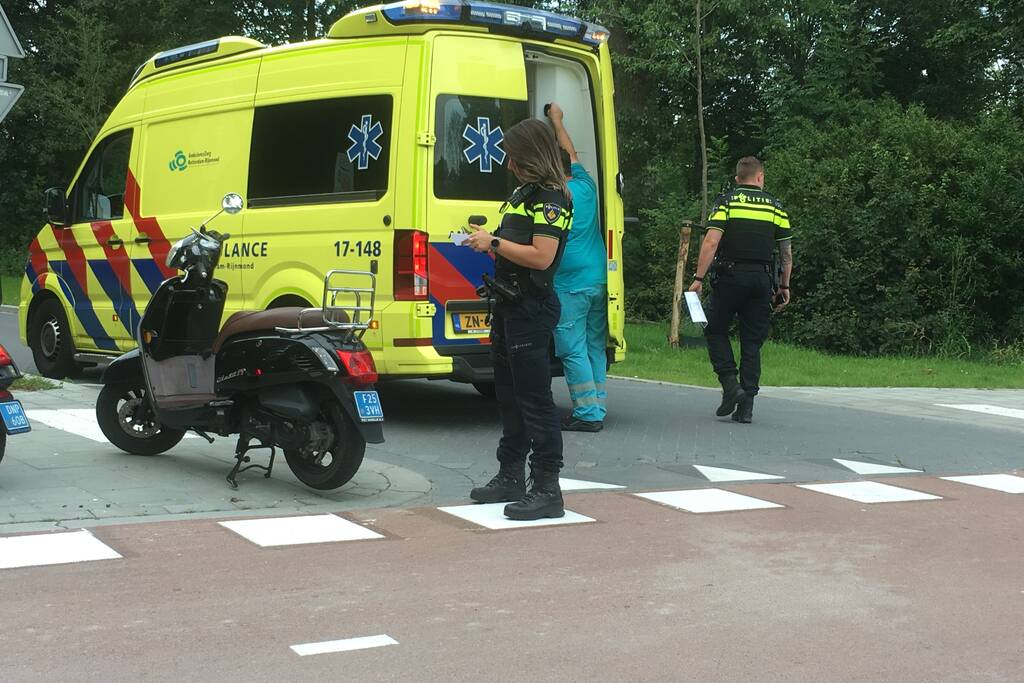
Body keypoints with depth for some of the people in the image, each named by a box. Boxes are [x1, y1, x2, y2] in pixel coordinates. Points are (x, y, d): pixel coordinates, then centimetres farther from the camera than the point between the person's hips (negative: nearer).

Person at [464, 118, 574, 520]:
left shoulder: (550, 198, -13)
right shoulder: (525, 193, 17)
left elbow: (541, 257, -23)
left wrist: (495, 242, -15)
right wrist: (488, 241, 8)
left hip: (532, 310, -11)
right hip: (510, 306, 11)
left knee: (535, 400, -9)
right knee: (509, 397, 16)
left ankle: (547, 490, -7)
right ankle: (511, 478, 26)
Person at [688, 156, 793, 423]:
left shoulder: (727, 201, 0)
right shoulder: (775, 207, 9)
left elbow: (711, 242, -11)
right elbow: (787, 252, 10)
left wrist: (699, 278, -9)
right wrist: (784, 286, 19)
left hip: (730, 276, -2)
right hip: (762, 279, 3)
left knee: (716, 330, 14)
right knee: (752, 342, 6)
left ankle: (730, 384, -3)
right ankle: (746, 406, 3)